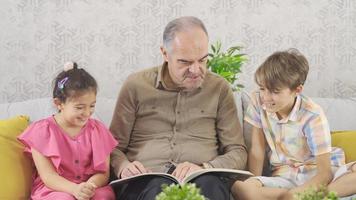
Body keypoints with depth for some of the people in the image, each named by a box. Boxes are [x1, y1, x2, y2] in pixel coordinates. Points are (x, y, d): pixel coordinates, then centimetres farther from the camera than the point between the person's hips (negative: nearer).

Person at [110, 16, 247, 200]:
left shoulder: (219, 89, 11)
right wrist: (123, 167, -12)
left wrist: (203, 168, -10)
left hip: (202, 179, 1)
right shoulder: (136, 86, 9)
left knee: (209, 185, -36)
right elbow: (114, 147, 13)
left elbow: (238, 152, 11)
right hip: (145, 182, -1)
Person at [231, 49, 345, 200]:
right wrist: (254, 186, -15)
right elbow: (257, 152, -1)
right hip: (283, 177, 3)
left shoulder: (312, 116, -15)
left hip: (315, 175, -3)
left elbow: (324, 172, -18)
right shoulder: (258, 101, -5)